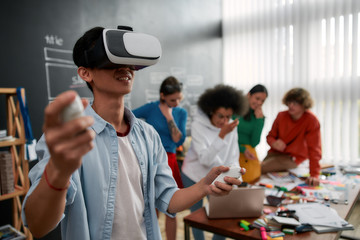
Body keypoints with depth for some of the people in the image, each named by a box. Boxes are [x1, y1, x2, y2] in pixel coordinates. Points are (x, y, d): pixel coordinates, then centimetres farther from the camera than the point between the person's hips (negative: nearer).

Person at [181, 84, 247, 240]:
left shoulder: (231, 126, -10)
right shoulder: (198, 125, -23)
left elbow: (233, 158, -4)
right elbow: (205, 159, -31)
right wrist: (222, 135, -39)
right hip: (194, 176, -3)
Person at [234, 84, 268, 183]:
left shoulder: (259, 116, 10)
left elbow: (254, 143, 1)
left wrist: (259, 119, -2)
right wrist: (242, 149, -14)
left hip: (248, 150, 4)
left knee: (250, 178, -16)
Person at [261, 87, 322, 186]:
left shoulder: (312, 121, -19)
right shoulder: (281, 116, -6)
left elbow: (314, 149, -22)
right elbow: (270, 136, 4)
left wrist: (314, 175, -28)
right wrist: (274, 143, -23)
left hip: (293, 157, -4)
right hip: (275, 153, 5)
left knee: (257, 170, -23)